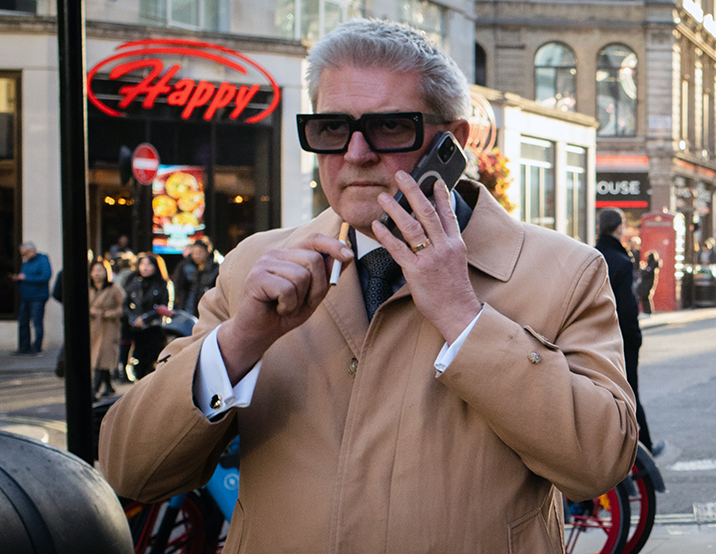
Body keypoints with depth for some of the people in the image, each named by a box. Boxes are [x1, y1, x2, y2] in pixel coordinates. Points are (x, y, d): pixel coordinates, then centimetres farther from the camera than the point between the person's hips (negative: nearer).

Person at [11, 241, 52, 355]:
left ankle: (36, 347, 0)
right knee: (23, 322, 6)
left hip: (37, 297, -8)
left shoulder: (43, 260, -5)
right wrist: (17, 278, 1)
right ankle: (24, 347, 13)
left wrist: (25, 278, -15)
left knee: (37, 322, -6)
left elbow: (45, 276, -18)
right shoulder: (26, 262, 17)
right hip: (25, 297, 8)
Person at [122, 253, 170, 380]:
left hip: (155, 329, -3)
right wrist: (133, 319, -5)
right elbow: (126, 305, 13)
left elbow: (163, 307, -4)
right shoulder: (133, 283, 12)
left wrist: (145, 319, -11)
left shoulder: (161, 284, 1)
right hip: (136, 330, 4)